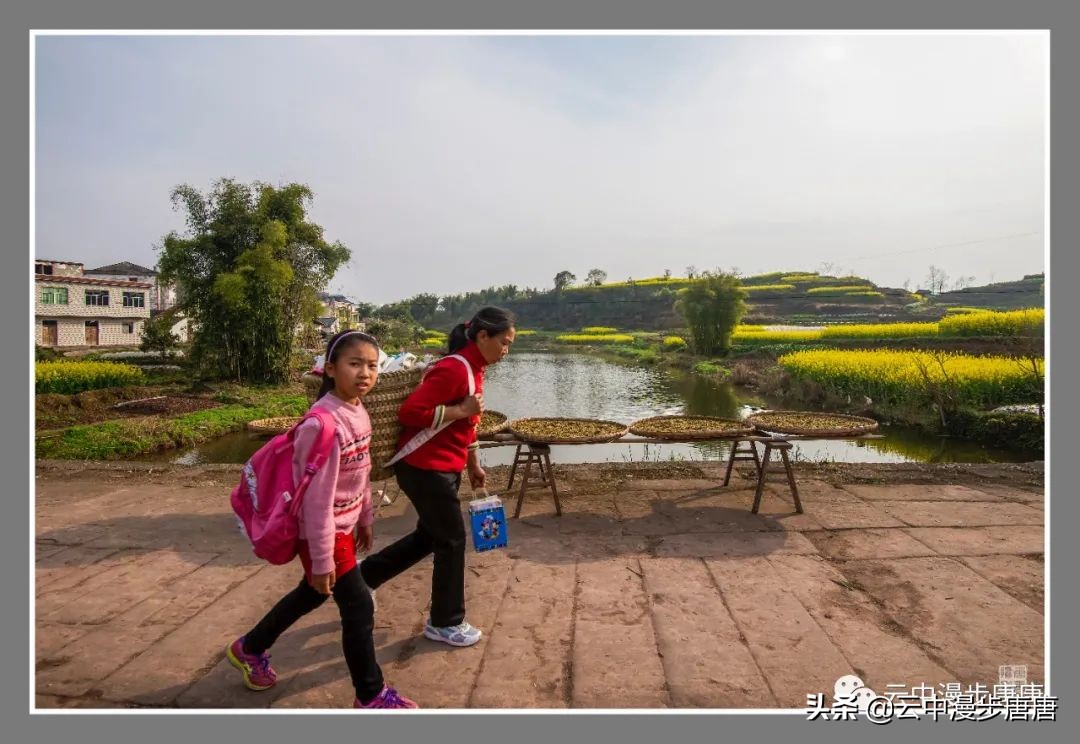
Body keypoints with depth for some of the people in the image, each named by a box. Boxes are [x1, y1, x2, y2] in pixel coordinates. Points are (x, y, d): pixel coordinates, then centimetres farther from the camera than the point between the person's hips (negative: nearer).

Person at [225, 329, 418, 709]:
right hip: (324, 531, -10)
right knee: (359, 607, 1)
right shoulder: (323, 424, -28)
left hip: (345, 525, 10)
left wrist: (365, 518, 19)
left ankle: (249, 649, 49)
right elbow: (317, 498, -25)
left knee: (312, 594, 26)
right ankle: (371, 695, 21)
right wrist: (322, 559, -20)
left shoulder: (358, 413, 0)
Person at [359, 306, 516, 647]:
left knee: (430, 535, 20)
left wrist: (473, 464, 20)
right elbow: (410, 412, -27)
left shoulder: (473, 368, 8)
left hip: (443, 467, 10)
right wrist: (462, 410, -25)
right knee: (452, 540, 3)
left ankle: (364, 575, 37)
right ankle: (445, 623, 21)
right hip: (426, 468, -10)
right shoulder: (454, 369, -22)